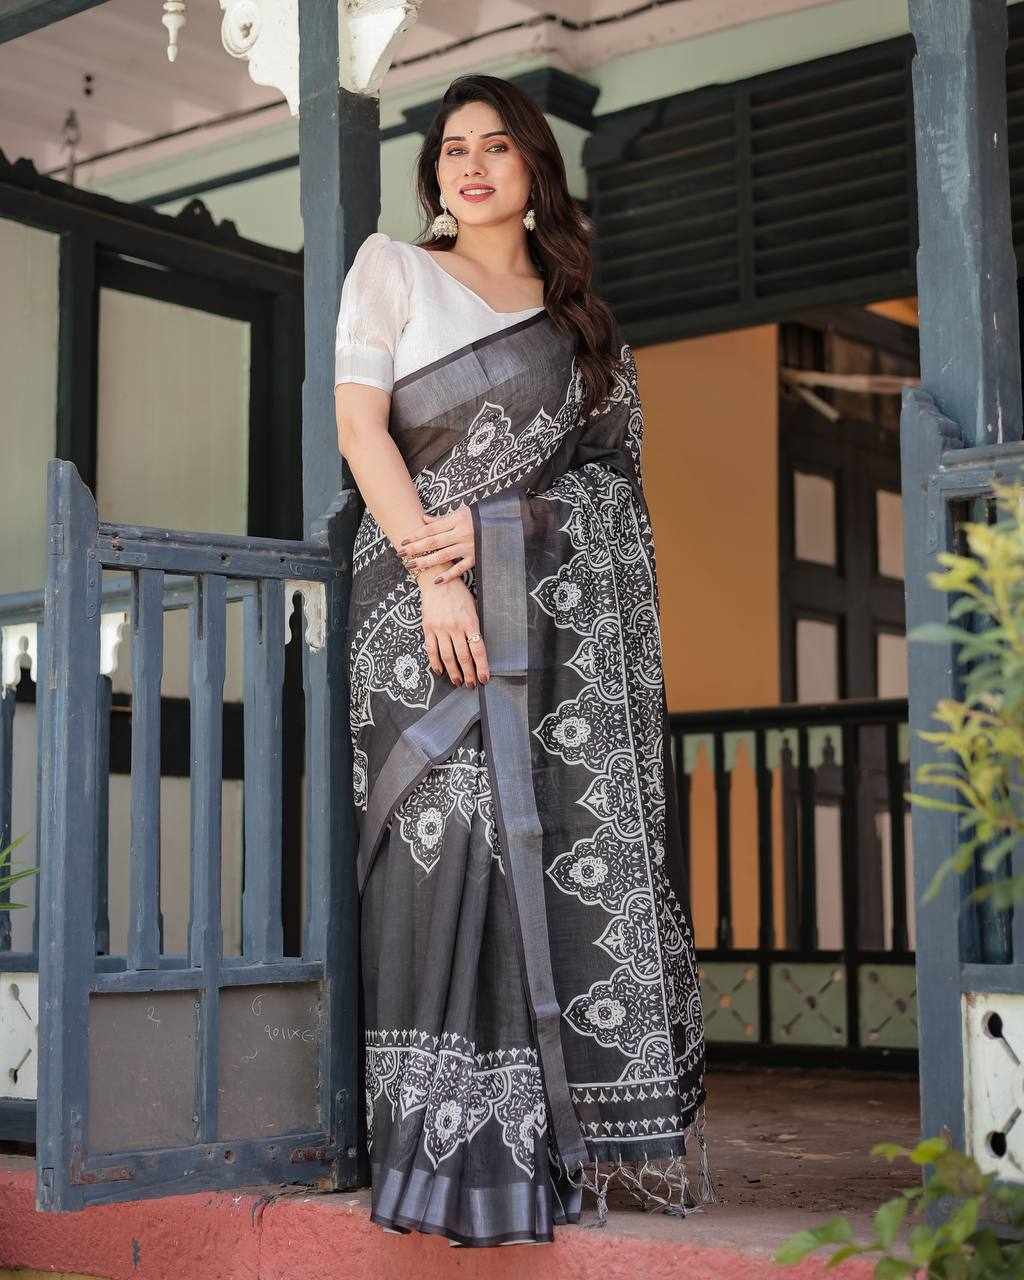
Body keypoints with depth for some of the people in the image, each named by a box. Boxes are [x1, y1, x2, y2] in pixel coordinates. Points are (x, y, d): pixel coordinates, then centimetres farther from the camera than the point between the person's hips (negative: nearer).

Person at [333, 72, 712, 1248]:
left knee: (576, 844, -4)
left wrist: (495, 522, -8)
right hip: (431, 599, -3)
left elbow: (609, 469, 11)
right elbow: (361, 426, 1)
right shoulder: (392, 269, 12)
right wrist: (435, 569, -13)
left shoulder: (579, 314, 20)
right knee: (452, 837, -11)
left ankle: (562, 1134, 1)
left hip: (561, 608, 3)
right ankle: (459, 1147, -9)